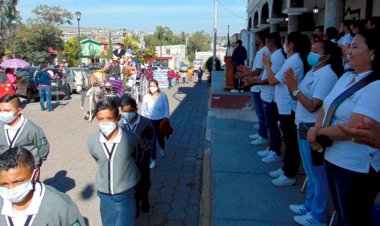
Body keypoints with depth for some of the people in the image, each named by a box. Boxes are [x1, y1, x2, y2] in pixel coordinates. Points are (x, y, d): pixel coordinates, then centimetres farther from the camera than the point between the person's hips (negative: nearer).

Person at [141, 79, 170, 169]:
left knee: (160, 137, 19)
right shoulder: (146, 97, -10)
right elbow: (143, 111, -1)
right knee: (152, 140, 0)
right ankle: (153, 160, 13)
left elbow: (166, 109, -6)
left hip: (160, 121, 0)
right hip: (150, 121, 0)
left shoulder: (163, 96, -13)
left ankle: (162, 148, 54)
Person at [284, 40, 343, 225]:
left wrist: (294, 88, -20)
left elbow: (313, 106, -24)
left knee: (317, 173, 4)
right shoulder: (313, 71, 11)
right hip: (304, 126, 10)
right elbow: (297, 97, 11)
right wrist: (290, 84, -6)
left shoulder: (327, 75, -18)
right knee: (310, 172, 21)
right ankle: (310, 205, 38)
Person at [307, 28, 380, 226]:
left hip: (357, 168, -8)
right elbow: (326, 107, 9)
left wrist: (317, 132, -12)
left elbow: (353, 130, -27)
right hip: (333, 158, 8)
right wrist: (317, 132, -10)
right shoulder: (346, 77, 6)